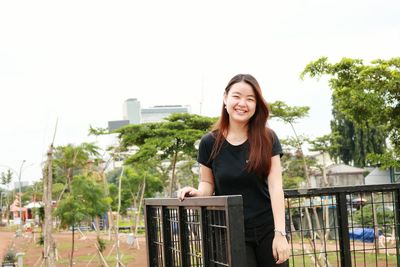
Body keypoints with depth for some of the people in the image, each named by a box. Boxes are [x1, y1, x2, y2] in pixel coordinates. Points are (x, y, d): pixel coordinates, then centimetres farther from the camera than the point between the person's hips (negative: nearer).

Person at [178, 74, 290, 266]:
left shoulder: (267, 139, -2)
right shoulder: (210, 143, -2)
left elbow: (275, 186, -7)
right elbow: (208, 183, 9)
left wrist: (280, 233, -13)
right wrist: (198, 192, -14)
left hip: (267, 230, 0)